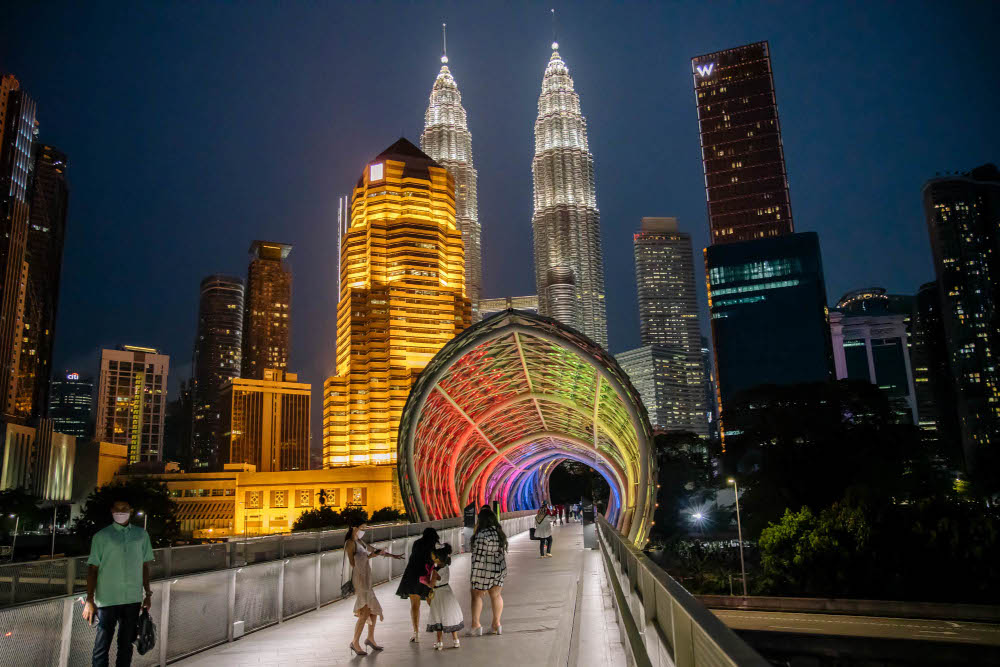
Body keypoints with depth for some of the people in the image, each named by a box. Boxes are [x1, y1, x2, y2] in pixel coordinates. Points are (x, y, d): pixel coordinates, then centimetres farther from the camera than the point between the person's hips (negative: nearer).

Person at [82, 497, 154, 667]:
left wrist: (148, 593, 11)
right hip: (107, 600, -3)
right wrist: (89, 600, -7)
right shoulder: (101, 536, -1)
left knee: (126, 644, 12)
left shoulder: (141, 535, 8)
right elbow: (92, 569, -2)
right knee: (102, 645, 0)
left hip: (133, 599, 3)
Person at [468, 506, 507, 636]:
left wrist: (474, 578, -15)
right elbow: (503, 553, 9)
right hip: (499, 569, 6)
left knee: (477, 595, 12)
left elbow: (478, 558, -20)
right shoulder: (499, 532, 2)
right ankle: (496, 624, 23)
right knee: (496, 595, 16)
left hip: (484, 571, -6)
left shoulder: (482, 535, -20)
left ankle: (475, 624, 15)